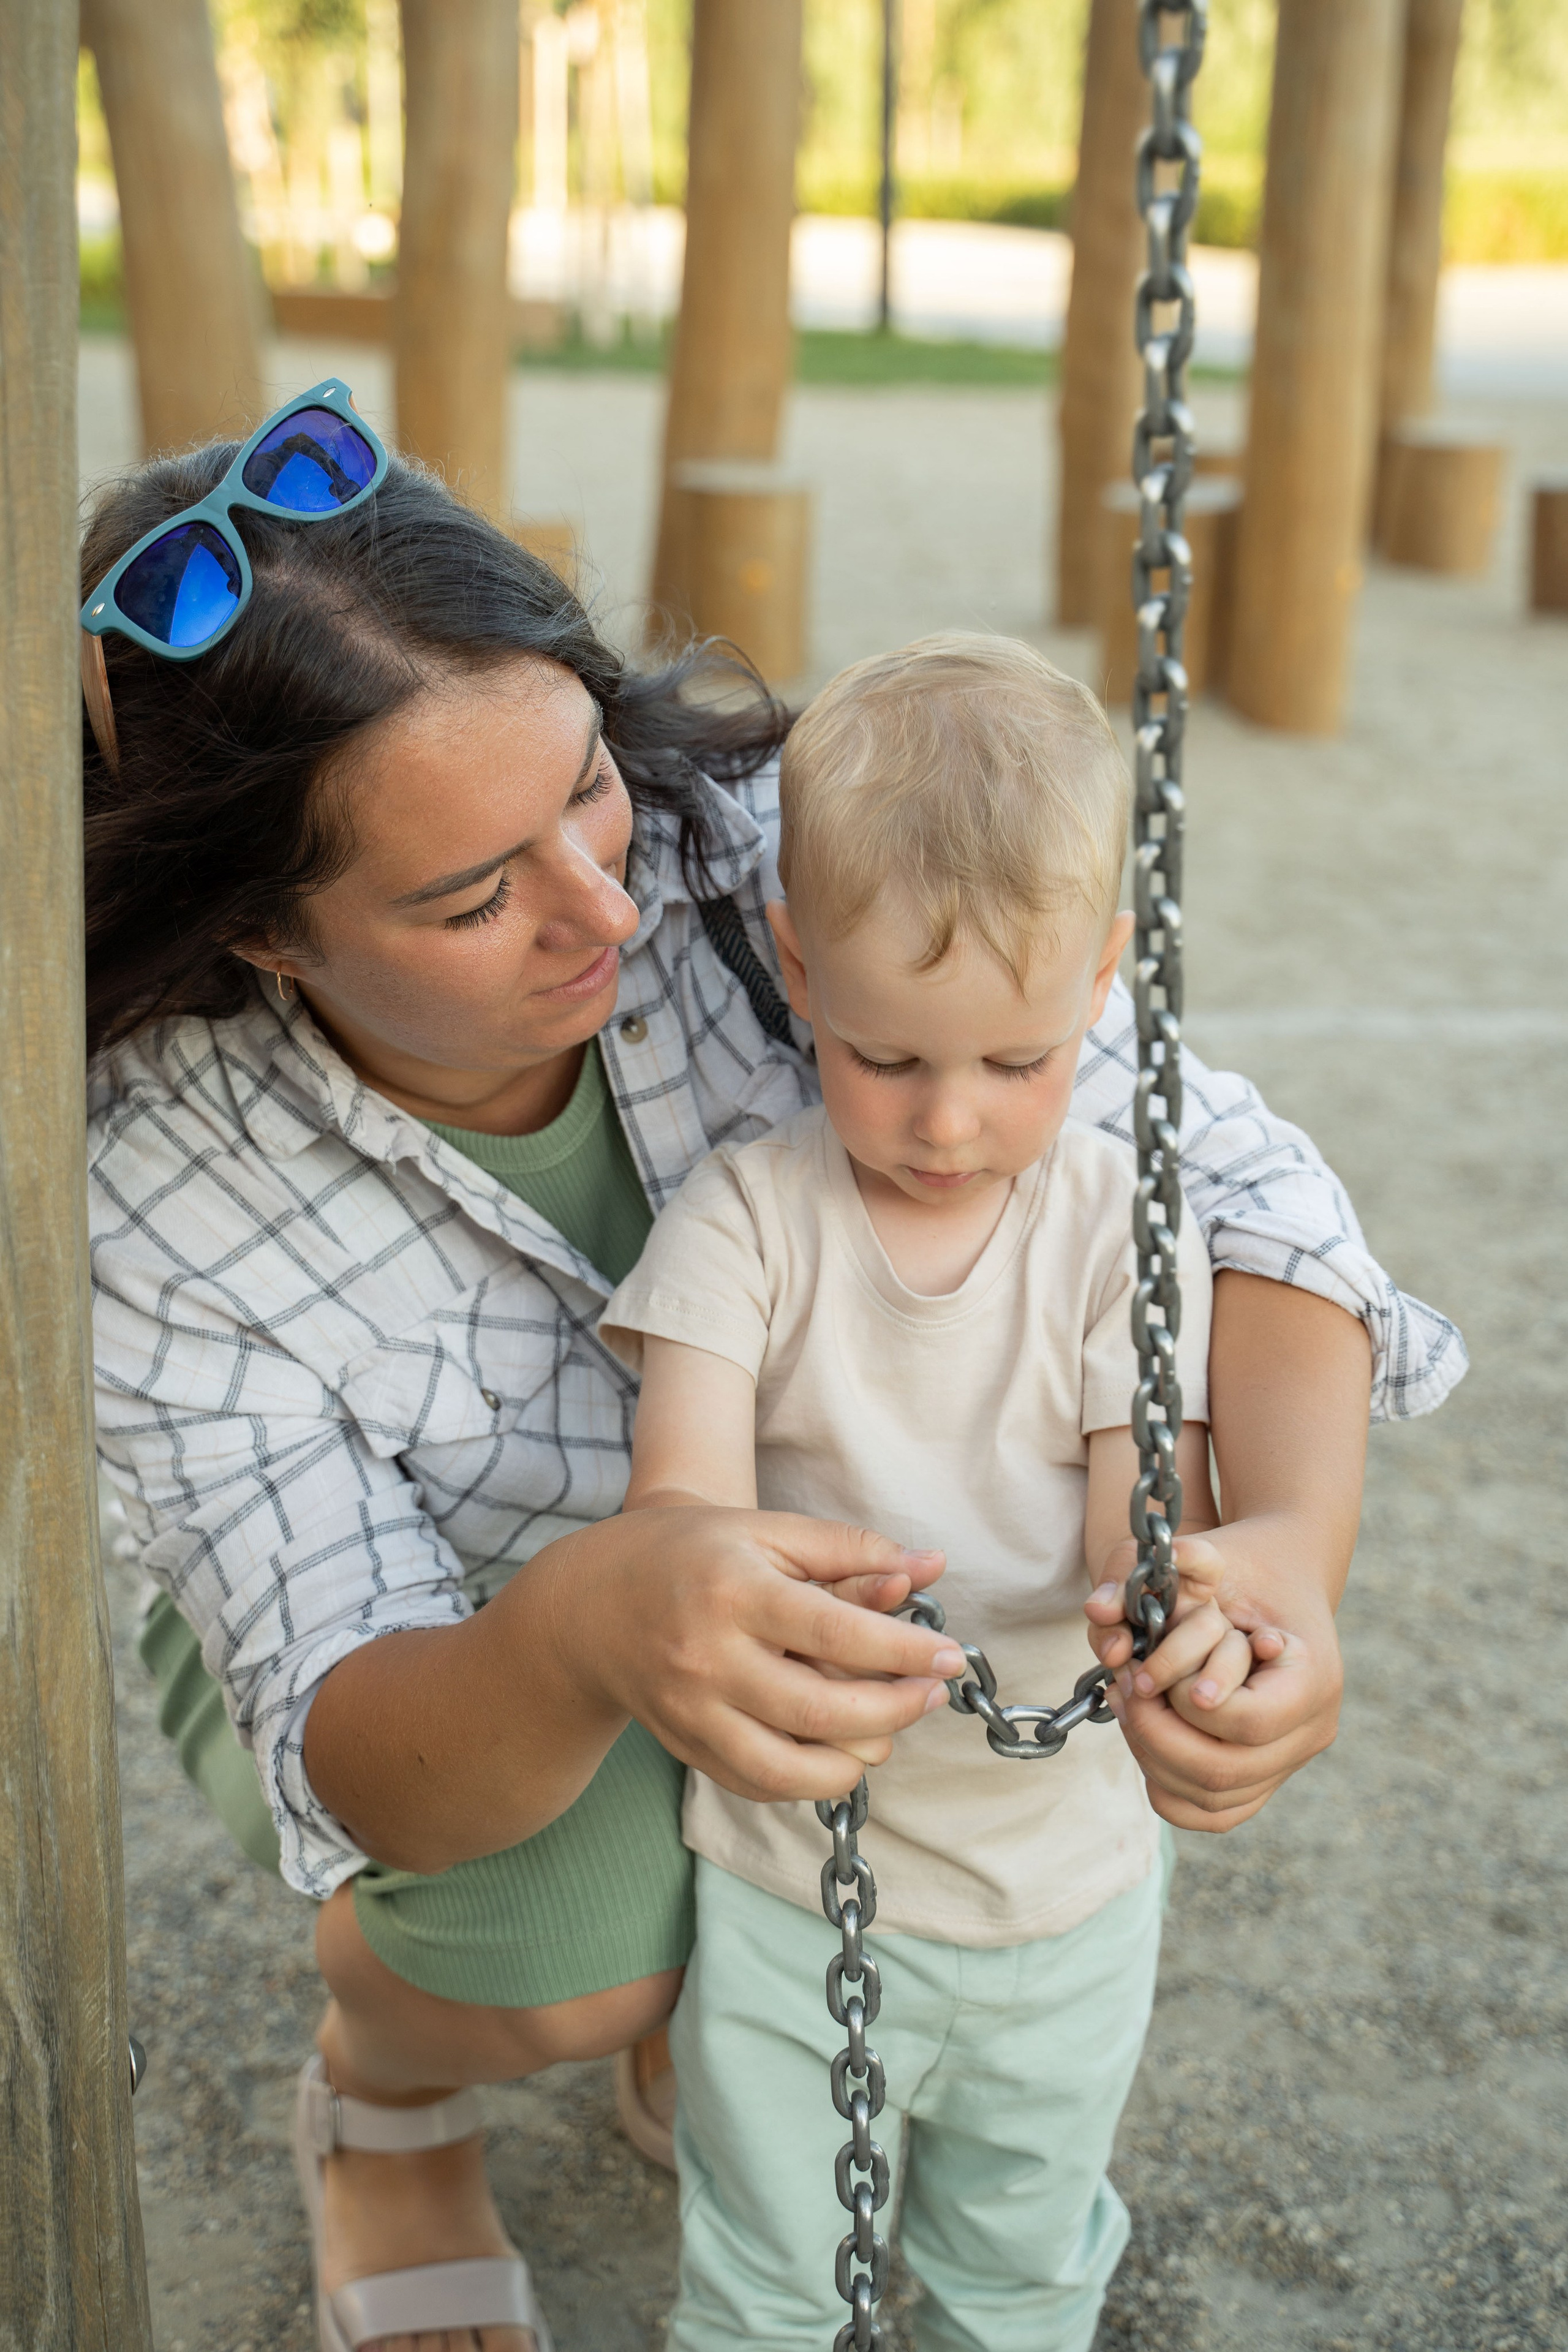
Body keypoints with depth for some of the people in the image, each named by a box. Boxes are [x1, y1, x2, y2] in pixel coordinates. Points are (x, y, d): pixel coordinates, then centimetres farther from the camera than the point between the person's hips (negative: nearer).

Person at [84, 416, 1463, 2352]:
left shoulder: (764, 845, -32)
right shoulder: (164, 1199, -34)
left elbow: (1220, 1173, -29)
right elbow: (349, 1749, -34)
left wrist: (1293, 1554, -50)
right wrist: (583, 1634, -59)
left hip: (804, 1511, 4)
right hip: (451, 1642, -4)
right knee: (577, 1962, -29)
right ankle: (380, 2088, 13)